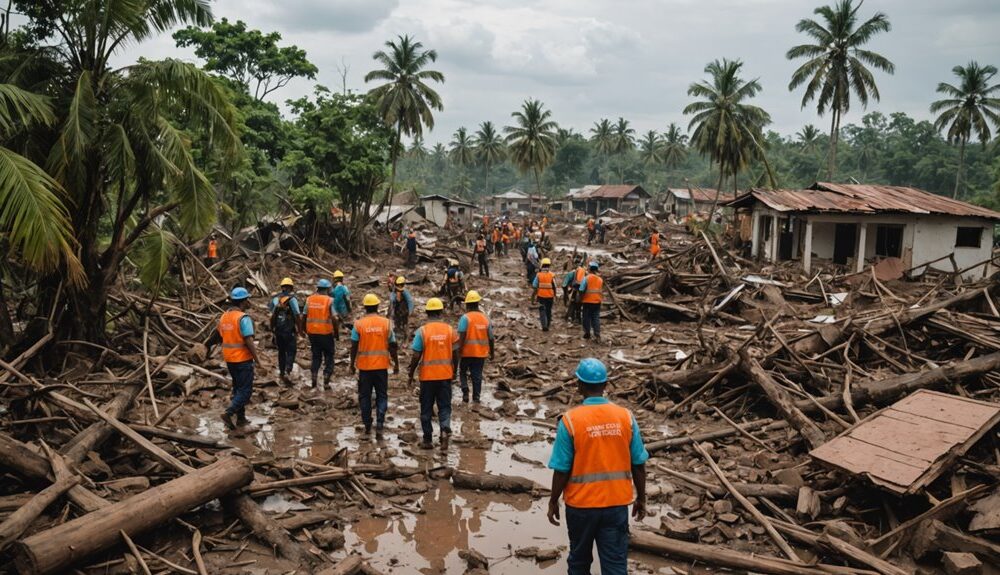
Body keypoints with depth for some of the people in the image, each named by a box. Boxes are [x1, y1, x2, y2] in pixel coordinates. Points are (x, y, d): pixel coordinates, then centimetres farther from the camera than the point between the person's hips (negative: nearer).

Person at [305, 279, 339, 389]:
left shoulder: (309, 299, 3)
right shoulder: (329, 300, -10)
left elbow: (305, 316, 5)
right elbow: (334, 318, -13)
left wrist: (306, 330, 17)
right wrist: (337, 332, -1)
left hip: (312, 333, 4)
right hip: (326, 333, -4)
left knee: (316, 356, 16)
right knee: (329, 356, 10)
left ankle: (314, 382, 14)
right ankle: (326, 382, 5)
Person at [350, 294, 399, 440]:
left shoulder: (358, 324, -5)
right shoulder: (386, 323, -4)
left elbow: (354, 347, -4)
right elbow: (392, 346, -2)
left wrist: (352, 364, 8)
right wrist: (396, 364, 8)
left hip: (364, 366, 0)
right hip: (381, 366, 0)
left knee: (365, 396, 13)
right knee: (382, 396, 8)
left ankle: (367, 427, 19)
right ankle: (379, 427, -3)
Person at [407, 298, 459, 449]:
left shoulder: (422, 331, -9)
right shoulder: (450, 330, -2)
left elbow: (416, 356, -10)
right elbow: (455, 354, 3)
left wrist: (410, 375, 2)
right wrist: (454, 372, 17)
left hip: (427, 376, -2)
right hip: (445, 375, 2)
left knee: (426, 408, 10)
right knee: (444, 406, 10)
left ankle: (427, 440, 16)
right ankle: (445, 429, -15)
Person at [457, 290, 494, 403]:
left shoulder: (465, 318, -11)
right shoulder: (485, 318, 3)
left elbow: (462, 336, -19)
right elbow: (490, 338, 6)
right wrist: (491, 352, 18)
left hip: (467, 352, -3)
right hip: (481, 353, 3)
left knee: (462, 372, 16)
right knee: (477, 375, 11)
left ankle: (465, 392, -2)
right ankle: (476, 397, 11)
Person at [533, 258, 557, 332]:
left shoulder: (538, 275, -8)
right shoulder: (552, 275, -8)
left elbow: (535, 287, -7)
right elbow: (554, 286, -5)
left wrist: (533, 296, 2)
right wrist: (555, 295, 9)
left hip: (541, 296, -1)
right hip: (550, 296, 1)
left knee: (542, 311, 5)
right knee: (548, 310, 17)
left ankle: (544, 325, -10)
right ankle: (548, 324, 28)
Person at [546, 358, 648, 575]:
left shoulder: (570, 420, -14)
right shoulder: (626, 416, -6)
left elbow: (562, 470, -11)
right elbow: (638, 465, -1)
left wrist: (553, 501, 3)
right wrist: (640, 498, 12)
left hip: (581, 503, -1)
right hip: (617, 502, 2)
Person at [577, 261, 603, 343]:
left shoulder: (586, 278, -11)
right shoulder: (600, 279, 5)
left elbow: (581, 290, -12)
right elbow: (602, 291, 11)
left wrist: (579, 299, 1)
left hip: (587, 301, -3)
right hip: (597, 302, 3)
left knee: (587, 318, 10)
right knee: (596, 318, 3)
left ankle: (587, 334, 19)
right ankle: (597, 336, -5)